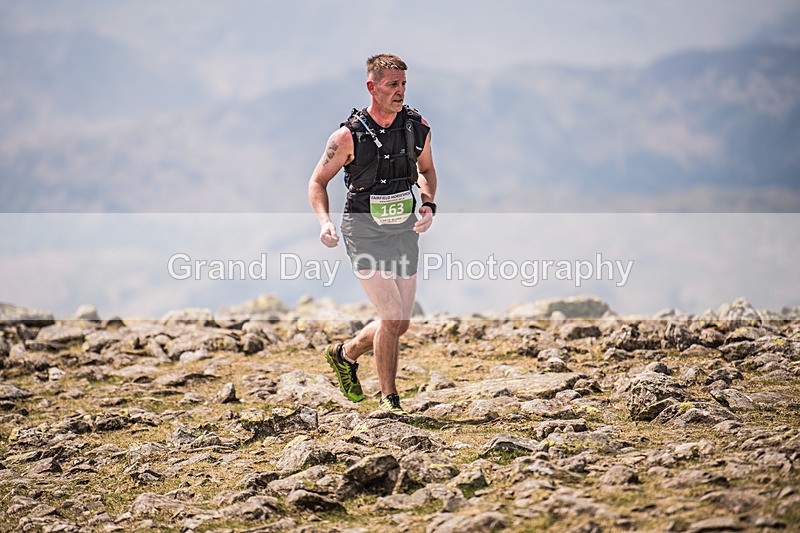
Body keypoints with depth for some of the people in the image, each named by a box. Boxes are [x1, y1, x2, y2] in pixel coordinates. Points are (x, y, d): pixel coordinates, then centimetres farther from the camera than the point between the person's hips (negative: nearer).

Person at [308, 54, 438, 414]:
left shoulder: (418, 127, -3)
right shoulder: (349, 136, -14)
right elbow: (317, 182, -3)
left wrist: (428, 204, -2)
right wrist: (324, 222, -19)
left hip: (404, 230, 5)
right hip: (364, 232, -5)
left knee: (400, 324, 10)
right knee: (392, 317, -15)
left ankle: (345, 355, 37)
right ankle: (389, 398, 3)